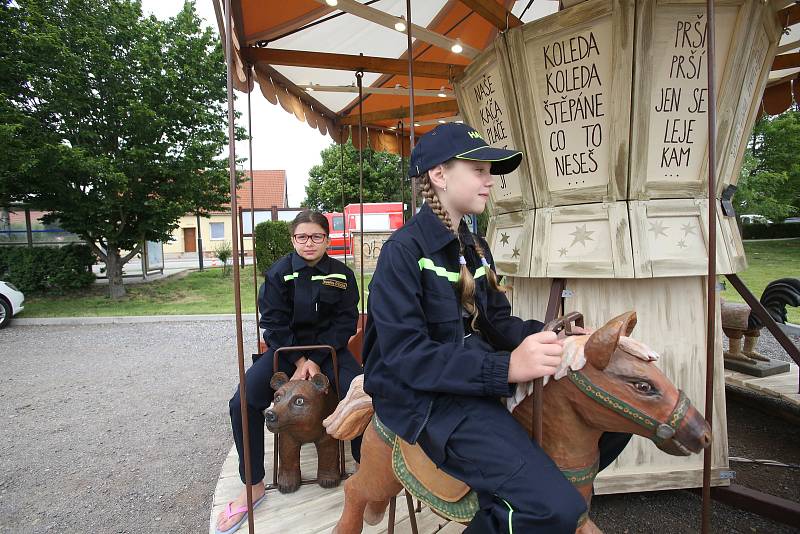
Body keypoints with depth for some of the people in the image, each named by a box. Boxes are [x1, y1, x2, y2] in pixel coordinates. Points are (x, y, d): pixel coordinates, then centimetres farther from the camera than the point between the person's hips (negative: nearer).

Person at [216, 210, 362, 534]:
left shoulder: (342, 275, -2)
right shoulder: (279, 273, -3)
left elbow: (345, 322, -5)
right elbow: (274, 323, -6)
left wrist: (316, 360, -16)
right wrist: (299, 361, -16)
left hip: (328, 349, 0)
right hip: (287, 349, 1)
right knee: (242, 404, -18)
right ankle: (254, 486, 2)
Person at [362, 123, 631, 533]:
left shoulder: (476, 248, 12)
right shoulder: (404, 251, -14)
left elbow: (498, 324, 13)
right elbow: (405, 356, -22)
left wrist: (553, 337, -7)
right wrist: (505, 368, -30)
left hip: (482, 380, 8)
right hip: (427, 395, -8)